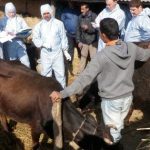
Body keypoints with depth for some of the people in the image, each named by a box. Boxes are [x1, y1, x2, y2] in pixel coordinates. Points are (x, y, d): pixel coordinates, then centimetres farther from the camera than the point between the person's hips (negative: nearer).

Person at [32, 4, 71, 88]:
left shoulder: (59, 23, 1)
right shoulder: (39, 25, 4)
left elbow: (63, 38, 3)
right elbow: (35, 38, 2)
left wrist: (65, 51, 1)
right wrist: (43, 44, -16)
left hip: (57, 53, -1)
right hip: (45, 54, 1)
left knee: (60, 73, 3)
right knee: (46, 74, 10)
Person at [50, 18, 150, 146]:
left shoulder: (102, 56, -26)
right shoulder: (131, 48, -10)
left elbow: (84, 79, -26)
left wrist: (62, 94, -22)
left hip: (111, 100, -5)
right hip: (128, 96, 6)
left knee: (113, 131, 16)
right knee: (119, 124, 28)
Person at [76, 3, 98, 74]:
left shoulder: (93, 16, -11)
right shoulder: (80, 17, 0)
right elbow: (78, 30, 4)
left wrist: (88, 28, -27)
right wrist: (78, 41, 2)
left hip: (93, 41, -3)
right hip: (83, 42, 3)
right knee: (83, 58, 11)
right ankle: (80, 73, 21)